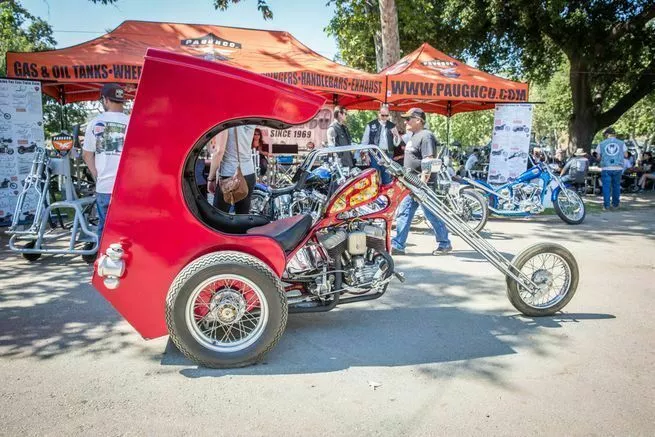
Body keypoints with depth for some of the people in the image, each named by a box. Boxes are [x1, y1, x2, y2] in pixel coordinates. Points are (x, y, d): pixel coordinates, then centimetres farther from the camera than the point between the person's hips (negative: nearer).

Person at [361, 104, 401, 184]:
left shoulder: (392, 126, 10)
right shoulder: (371, 125, 3)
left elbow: (396, 144, 10)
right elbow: (365, 141, 5)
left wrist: (396, 135, -9)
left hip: (387, 155, 2)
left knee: (387, 179, 5)